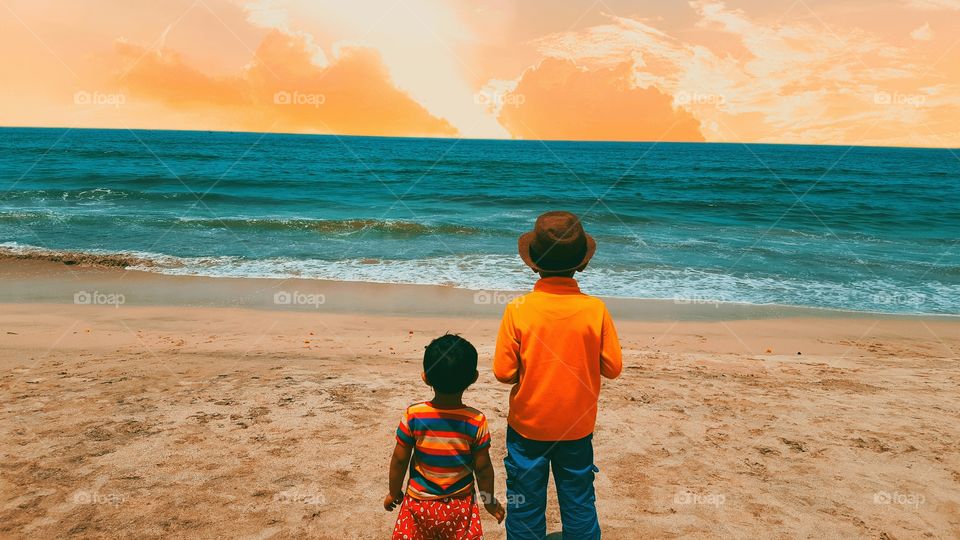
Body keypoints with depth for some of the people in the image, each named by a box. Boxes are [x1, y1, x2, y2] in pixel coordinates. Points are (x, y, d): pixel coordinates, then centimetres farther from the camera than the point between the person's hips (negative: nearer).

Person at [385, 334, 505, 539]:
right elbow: (483, 468, -8)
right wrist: (490, 501, 9)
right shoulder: (476, 421, -18)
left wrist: (394, 493, 10)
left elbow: (399, 460, -7)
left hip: (419, 504, 0)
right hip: (460, 506, 0)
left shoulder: (413, 416, -18)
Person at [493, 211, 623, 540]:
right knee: (579, 503, 20)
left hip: (527, 426, -1)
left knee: (525, 504, 17)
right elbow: (612, 368, -7)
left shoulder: (518, 309, -18)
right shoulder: (595, 309, -15)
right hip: (577, 427, 1)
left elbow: (504, 372, -14)